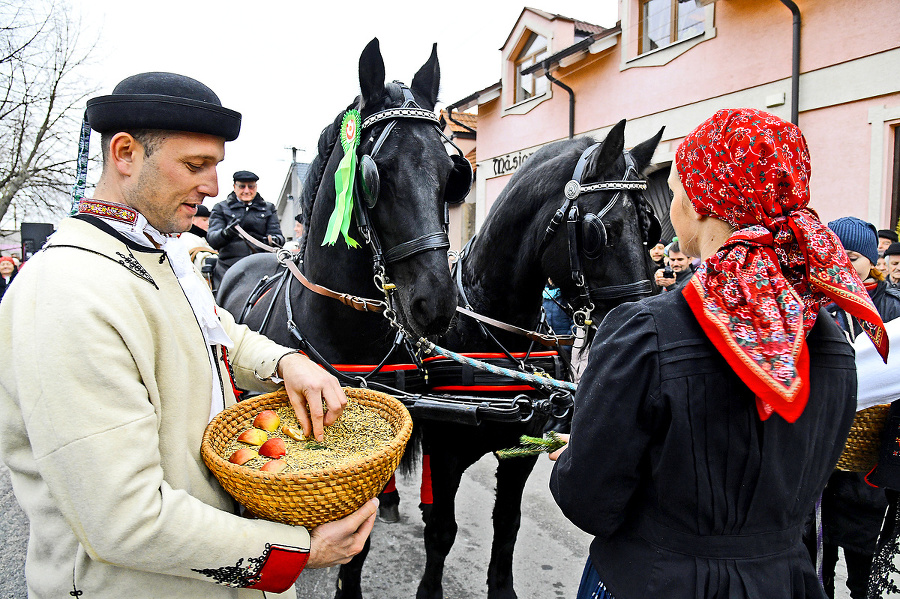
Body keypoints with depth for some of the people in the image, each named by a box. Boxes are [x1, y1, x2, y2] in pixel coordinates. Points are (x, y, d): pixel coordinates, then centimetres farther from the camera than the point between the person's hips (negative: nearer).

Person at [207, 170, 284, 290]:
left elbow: (278, 235, 13)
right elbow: (212, 239, 2)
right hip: (228, 269, -1)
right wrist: (225, 233, -23)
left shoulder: (268, 208, 20)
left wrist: (273, 240, -13)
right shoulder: (221, 208, 15)